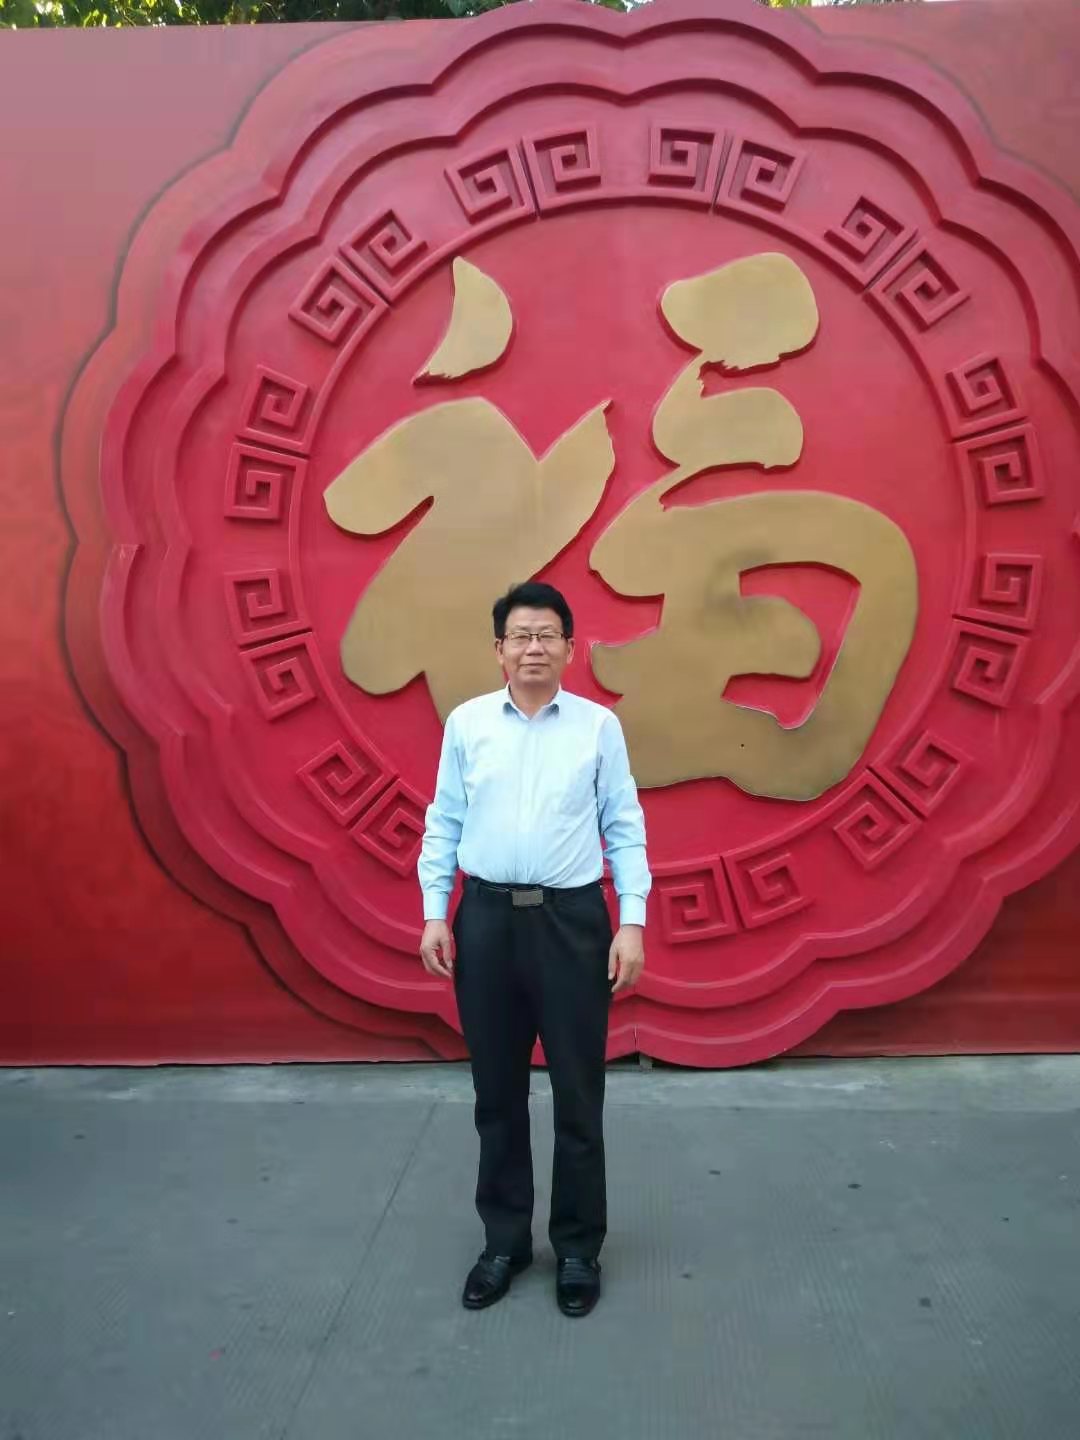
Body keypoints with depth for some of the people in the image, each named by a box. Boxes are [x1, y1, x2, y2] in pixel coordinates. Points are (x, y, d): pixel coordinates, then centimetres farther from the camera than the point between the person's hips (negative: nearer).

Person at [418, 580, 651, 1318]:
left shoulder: (599, 725, -1)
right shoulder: (467, 723, 3)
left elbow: (625, 829, -1)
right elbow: (443, 824, 5)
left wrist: (632, 923, -6)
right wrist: (434, 913, 0)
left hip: (572, 919, -1)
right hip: (487, 918, 2)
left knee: (578, 1096, 8)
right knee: (498, 1095, 13)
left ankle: (578, 1247, 28)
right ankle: (504, 1241, 32)